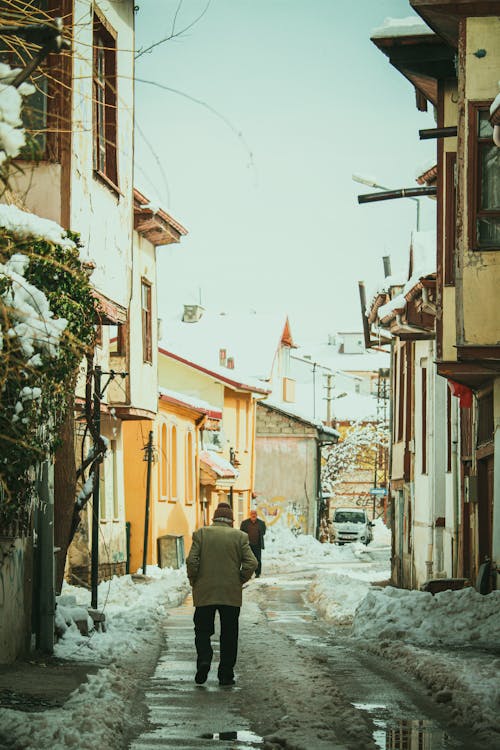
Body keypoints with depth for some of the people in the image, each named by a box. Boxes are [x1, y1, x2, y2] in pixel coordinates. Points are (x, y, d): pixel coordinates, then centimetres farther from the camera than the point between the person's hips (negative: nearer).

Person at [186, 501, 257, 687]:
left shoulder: (201, 533, 1)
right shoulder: (240, 536, 2)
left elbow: (191, 561, -7)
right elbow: (251, 563, -6)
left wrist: (194, 581, 6)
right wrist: (240, 581, 7)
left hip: (205, 593, 0)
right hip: (231, 595, 0)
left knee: (203, 630, 11)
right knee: (229, 635, 8)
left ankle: (204, 659, -14)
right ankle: (226, 675, 6)